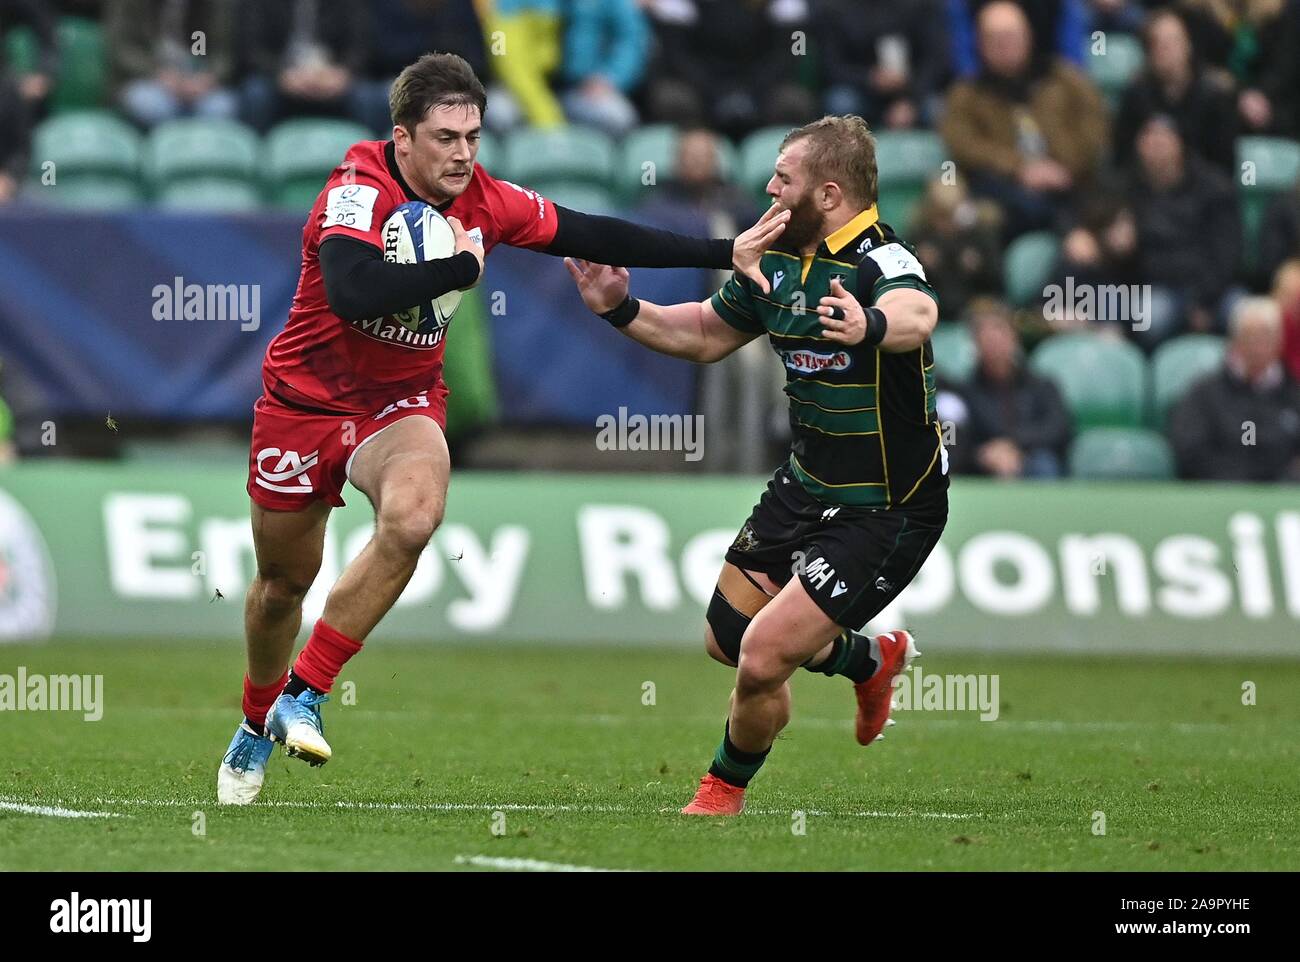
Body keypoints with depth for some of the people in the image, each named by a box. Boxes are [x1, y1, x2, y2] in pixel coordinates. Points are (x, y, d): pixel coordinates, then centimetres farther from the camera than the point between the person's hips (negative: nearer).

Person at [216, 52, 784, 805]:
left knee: (412, 518, -29)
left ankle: (303, 698, -17)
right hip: (308, 398, -3)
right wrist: (463, 267, -33)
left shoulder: (485, 200, -9)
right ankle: (257, 722, 42)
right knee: (284, 581, 11)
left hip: (403, 402, 3)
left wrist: (724, 254, -1)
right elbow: (353, 293, -42)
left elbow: (592, 235, 1)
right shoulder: (358, 191, -25)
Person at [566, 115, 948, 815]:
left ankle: (726, 790, 17)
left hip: (884, 514, -9)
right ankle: (872, 659, 47)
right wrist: (622, 310, 1)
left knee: (762, 659, -15)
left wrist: (871, 325, -73)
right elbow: (704, 334, 17)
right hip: (806, 485, 9)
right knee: (728, 639, 19)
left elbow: (915, 313, -50)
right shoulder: (778, 262, 1)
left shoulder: (881, 262, -26)